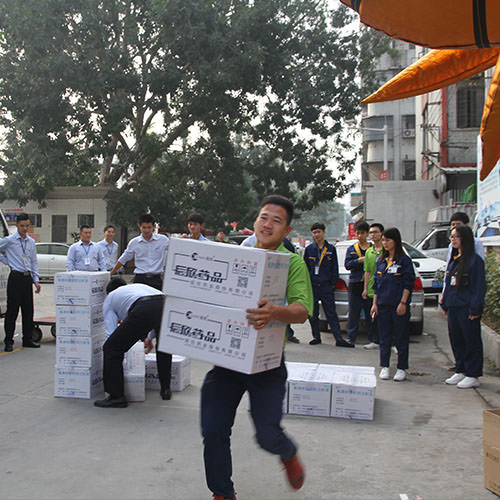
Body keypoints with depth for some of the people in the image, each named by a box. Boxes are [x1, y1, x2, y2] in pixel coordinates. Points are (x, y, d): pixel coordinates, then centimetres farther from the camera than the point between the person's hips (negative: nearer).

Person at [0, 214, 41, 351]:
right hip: (15, 277, -5)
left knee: (28, 310, 8)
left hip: (28, 278, 5)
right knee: (12, 310, -4)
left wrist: (36, 280, 8)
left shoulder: (31, 242, 11)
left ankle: (27, 339, 16)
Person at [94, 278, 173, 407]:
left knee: (111, 348, 11)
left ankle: (116, 397, 13)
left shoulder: (110, 297, 32)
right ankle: (166, 390, 40)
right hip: (165, 303, 5)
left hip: (142, 310, -5)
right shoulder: (138, 285, 45)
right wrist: (148, 337, 60)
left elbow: (111, 331, 23)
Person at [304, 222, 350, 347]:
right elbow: (305, 267, 8)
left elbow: (335, 268, 6)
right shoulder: (309, 249, 6)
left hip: (326, 286, -1)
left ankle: (339, 338, -1)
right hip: (312, 286, 1)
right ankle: (316, 337, 19)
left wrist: (333, 284, 0)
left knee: (331, 313, -1)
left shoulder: (331, 249, 5)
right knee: (313, 313, 7)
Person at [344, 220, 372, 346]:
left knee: (370, 312, 0)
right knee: (353, 313, 5)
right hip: (355, 284, 2)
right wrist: (360, 260, -14)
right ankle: (350, 338, 13)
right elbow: (347, 265, -1)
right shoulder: (351, 249, 12)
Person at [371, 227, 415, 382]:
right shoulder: (381, 261, 12)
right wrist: (375, 303, 9)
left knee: (401, 337, 2)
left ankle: (401, 369, 10)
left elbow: (408, 283, -7)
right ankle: (384, 367, 18)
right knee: (384, 336, 9)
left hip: (399, 305, -5)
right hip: (383, 304, 5)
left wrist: (403, 302, -13)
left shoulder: (404, 260, -4)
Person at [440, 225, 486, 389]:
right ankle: (460, 371, 24)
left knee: (471, 341, 1)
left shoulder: (475, 260, -9)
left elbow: (480, 286, -12)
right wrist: (445, 304, 15)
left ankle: (473, 376, 8)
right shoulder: (453, 260, 14)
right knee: (456, 340, 13)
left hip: (467, 308, -8)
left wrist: (475, 309, -15)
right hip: (453, 307, 8)